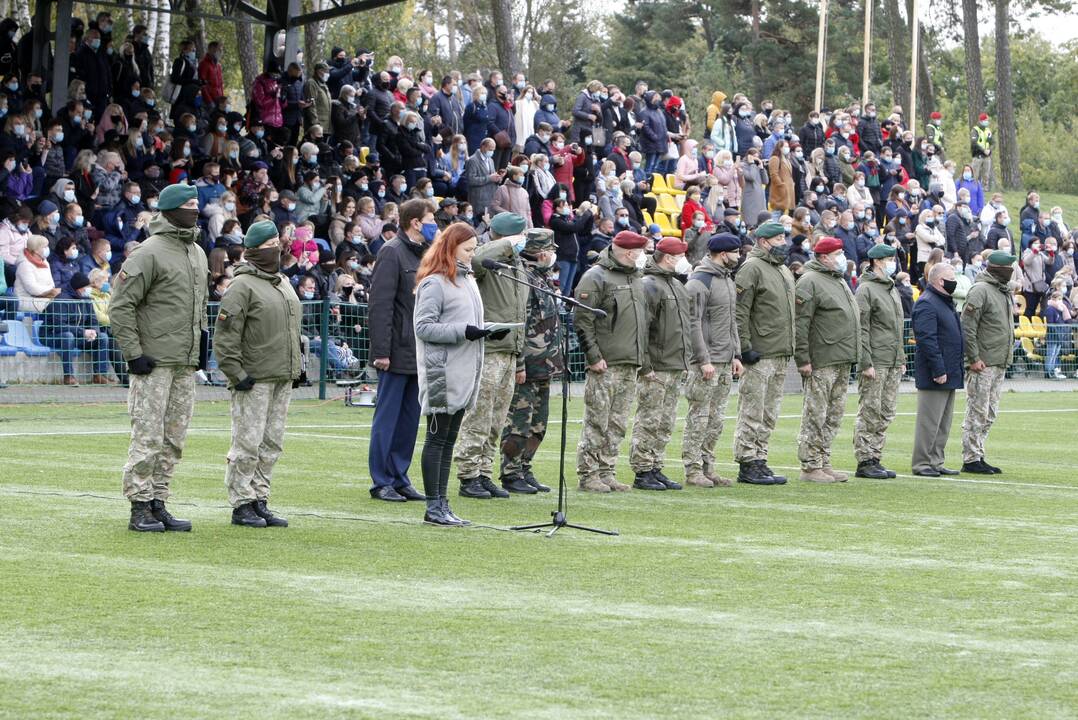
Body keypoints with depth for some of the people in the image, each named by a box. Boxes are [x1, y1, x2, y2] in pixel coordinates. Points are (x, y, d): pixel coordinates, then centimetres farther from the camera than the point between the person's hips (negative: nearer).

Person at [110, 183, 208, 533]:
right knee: (148, 436, -7)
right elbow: (120, 305, -12)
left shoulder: (198, 254, 16)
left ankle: (158, 503, 16)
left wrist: (202, 338, 18)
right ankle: (140, 508, -3)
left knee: (173, 439, 9)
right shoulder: (149, 253, -10)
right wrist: (134, 353, -15)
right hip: (154, 362, -8)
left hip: (186, 364, 8)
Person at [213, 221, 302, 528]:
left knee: (271, 444, 10)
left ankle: (259, 501, 17)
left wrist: (298, 365, 19)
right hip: (254, 380, -8)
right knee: (247, 443, -5)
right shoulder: (242, 286, -10)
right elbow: (225, 335, -14)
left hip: (282, 378, 8)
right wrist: (236, 373, -17)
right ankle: (241, 505, 0)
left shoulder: (284, 284, 18)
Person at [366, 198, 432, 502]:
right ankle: (381, 482, 3)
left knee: (409, 418, 10)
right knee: (387, 417, -2)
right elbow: (380, 305, -15)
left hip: (420, 352, 8)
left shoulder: (425, 253, 16)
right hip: (398, 352, -8)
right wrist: (381, 351, -19)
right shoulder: (392, 252, -10)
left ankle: (399, 478, 16)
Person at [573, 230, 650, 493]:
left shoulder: (636, 279, 18)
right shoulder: (596, 277, -8)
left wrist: (642, 357, 17)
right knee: (597, 422, -6)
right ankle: (588, 475, -1)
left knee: (617, 424, 9)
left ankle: (606, 472, 14)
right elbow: (582, 321, -12)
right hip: (606, 365, -8)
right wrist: (594, 357, -15)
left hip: (631, 364, 8)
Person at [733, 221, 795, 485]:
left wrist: (790, 347, 21)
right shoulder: (752, 268, -10)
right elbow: (740, 311, -15)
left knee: (769, 414, 11)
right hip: (760, 355, -9)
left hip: (781, 354, 9)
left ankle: (760, 461, 16)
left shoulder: (784, 271, 19)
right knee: (752, 413, -6)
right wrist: (745, 347, -19)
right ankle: (748, 464, -4)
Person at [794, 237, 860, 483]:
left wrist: (853, 355, 21)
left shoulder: (840, 282, 20)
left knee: (833, 416, 12)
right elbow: (800, 323, -15)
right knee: (815, 416, -5)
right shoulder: (810, 282, -10)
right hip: (821, 362, -9)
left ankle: (824, 463, 18)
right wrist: (803, 359, -19)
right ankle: (810, 466, -2)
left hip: (842, 362, 9)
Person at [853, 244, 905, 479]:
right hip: (875, 362, -9)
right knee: (870, 413, -6)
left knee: (886, 414, 9)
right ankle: (864, 462, -3)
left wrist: (902, 359, 19)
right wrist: (866, 362, -18)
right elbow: (861, 329, -14)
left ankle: (875, 458, 14)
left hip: (893, 363, 9)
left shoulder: (893, 289, 19)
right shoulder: (866, 289, -8)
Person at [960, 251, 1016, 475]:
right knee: (977, 413, -6)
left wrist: (1008, 356, 17)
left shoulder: (1005, 292, 16)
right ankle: (971, 459, -2)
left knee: (989, 414, 12)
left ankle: (978, 457, 18)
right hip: (982, 364, -9)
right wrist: (974, 358, -20)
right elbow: (967, 327, -17)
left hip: (1000, 364, 9)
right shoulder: (980, 290, -13)